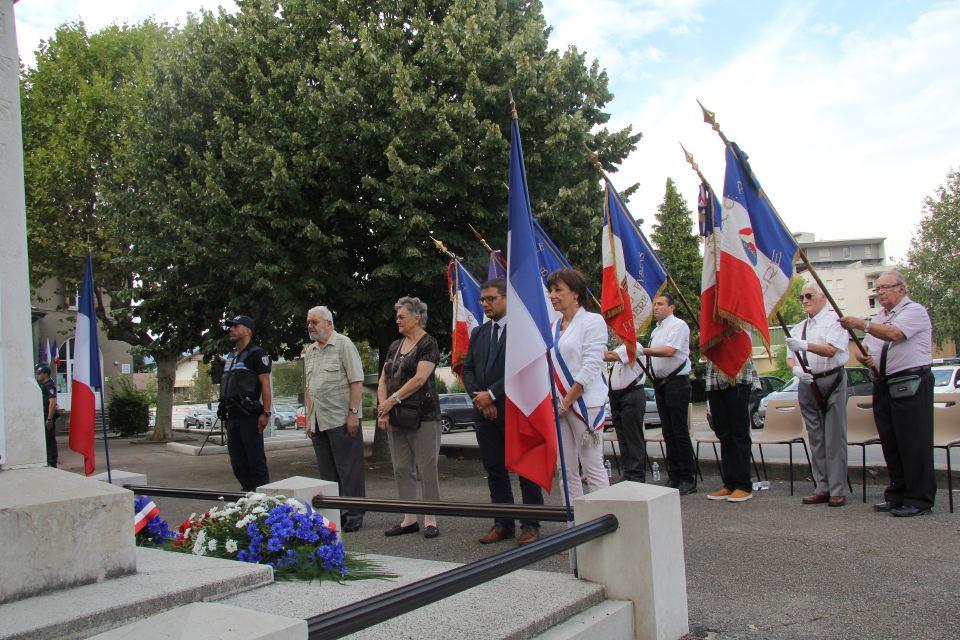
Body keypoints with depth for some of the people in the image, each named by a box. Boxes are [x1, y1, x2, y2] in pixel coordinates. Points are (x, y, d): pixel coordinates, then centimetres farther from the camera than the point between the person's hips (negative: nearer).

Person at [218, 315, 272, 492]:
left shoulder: (256, 354, -4)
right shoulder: (230, 356, 21)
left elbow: (265, 384, -11)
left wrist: (266, 413, -18)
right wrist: (224, 411, 17)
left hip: (249, 416, -8)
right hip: (232, 415, 8)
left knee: (255, 459, -7)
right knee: (237, 461, 11)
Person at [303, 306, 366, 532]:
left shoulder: (343, 344, -4)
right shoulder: (309, 351, 17)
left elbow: (357, 381, -10)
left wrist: (353, 413, -16)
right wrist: (308, 418, 15)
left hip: (342, 419, -7)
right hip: (319, 421, 7)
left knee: (349, 471, -2)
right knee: (327, 472, 11)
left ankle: (353, 515, 5)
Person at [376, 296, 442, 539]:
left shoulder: (428, 344, -5)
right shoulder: (395, 346, 16)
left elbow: (420, 378, -16)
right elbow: (383, 380, 12)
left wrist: (393, 399, -14)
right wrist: (383, 409, -3)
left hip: (422, 416, -7)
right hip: (396, 418, 7)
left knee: (427, 468, -3)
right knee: (401, 469, 9)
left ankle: (430, 520, 4)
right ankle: (409, 519, 17)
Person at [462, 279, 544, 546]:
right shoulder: (478, 333, 15)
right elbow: (467, 369, 12)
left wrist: (491, 394, -17)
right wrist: (478, 398, -5)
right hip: (486, 413, 6)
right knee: (494, 470, 11)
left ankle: (531, 525, 11)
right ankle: (503, 523, 20)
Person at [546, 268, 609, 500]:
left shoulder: (592, 321, -4)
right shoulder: (552, 328, 16)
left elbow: (591, 366, -11)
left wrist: (567, 401, -12)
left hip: (585, 403, -6)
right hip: (558, 405, 7)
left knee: (592, 466, -5)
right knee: (566, 469, 8)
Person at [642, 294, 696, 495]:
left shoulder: (678, 325, -7)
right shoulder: (656, 330, 19)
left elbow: (669, 351, -19)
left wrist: (642, 350, -19)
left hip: (677, 382, -8)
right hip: (660, 384, 8)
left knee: (680, 432, -8)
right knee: (668, 432, 10)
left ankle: (688, 479, -2)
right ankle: (674, 477, 16)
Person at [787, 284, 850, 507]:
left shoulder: (835, 320, -2)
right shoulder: (798, 328, 18)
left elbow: (831, 349, -17)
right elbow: (790, 358, 15)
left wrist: (805, 345, -31)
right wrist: (795, 368, -8)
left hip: (832, 381, -6)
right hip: (807, 384, 6)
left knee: (835, 437, -6)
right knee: (815, 437, 7)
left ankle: (838, 490, -4)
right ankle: (821, 487, 12)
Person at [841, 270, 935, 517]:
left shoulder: (914, 311, -4)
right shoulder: (879, 318, 22)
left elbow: (894, 333, -23)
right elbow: (863, 349, 20)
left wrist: (862, 324, -26)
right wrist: (863, 357, -2)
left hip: (911, 383, -8)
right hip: (884, 384, 8)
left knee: (914, 443, -7)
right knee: (890, 443, 10)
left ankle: (919, 499, -2)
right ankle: (897, 495, 19)